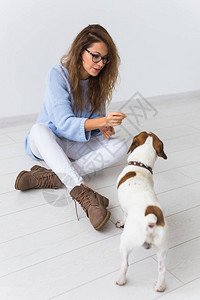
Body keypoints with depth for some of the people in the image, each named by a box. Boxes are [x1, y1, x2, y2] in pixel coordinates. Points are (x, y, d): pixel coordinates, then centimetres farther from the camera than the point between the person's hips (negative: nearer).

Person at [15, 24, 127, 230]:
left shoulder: (99, 79, -3)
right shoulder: (58, 75, -20)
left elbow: (96, 117, 4)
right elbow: (64, 124, -29)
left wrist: (103, 128, -21)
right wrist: (103, 121, -44)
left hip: (76, 144, 4)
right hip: (46, 143, -4)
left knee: (120, 147, -21)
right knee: (40, 129, -39)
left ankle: (50, 177, -32)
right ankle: (83, 193, -49)